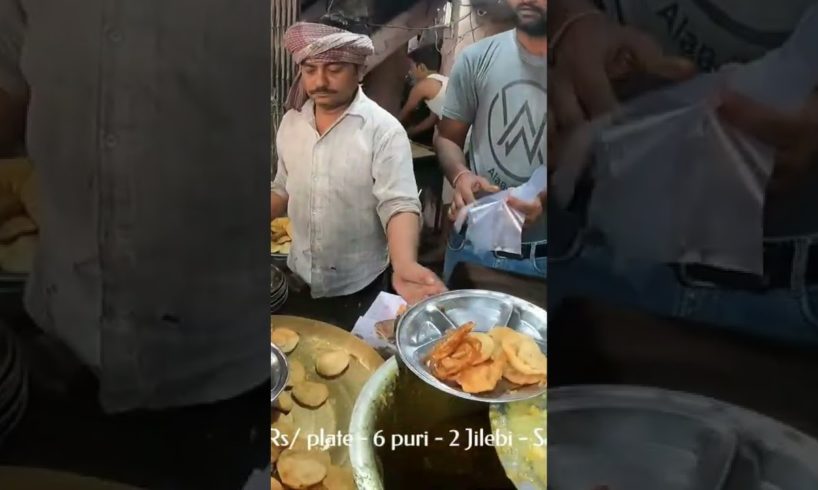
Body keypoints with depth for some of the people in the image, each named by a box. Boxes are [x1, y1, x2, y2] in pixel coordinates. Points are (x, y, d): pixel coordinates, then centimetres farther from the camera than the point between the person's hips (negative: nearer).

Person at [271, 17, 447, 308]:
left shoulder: (384, 129, -18)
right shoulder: (290, 123, -1)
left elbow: (399, 203, -26)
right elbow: (284, 191, 10)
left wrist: (404, 265, -43)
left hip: (357, 282, -5)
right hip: (300, 275, 5)